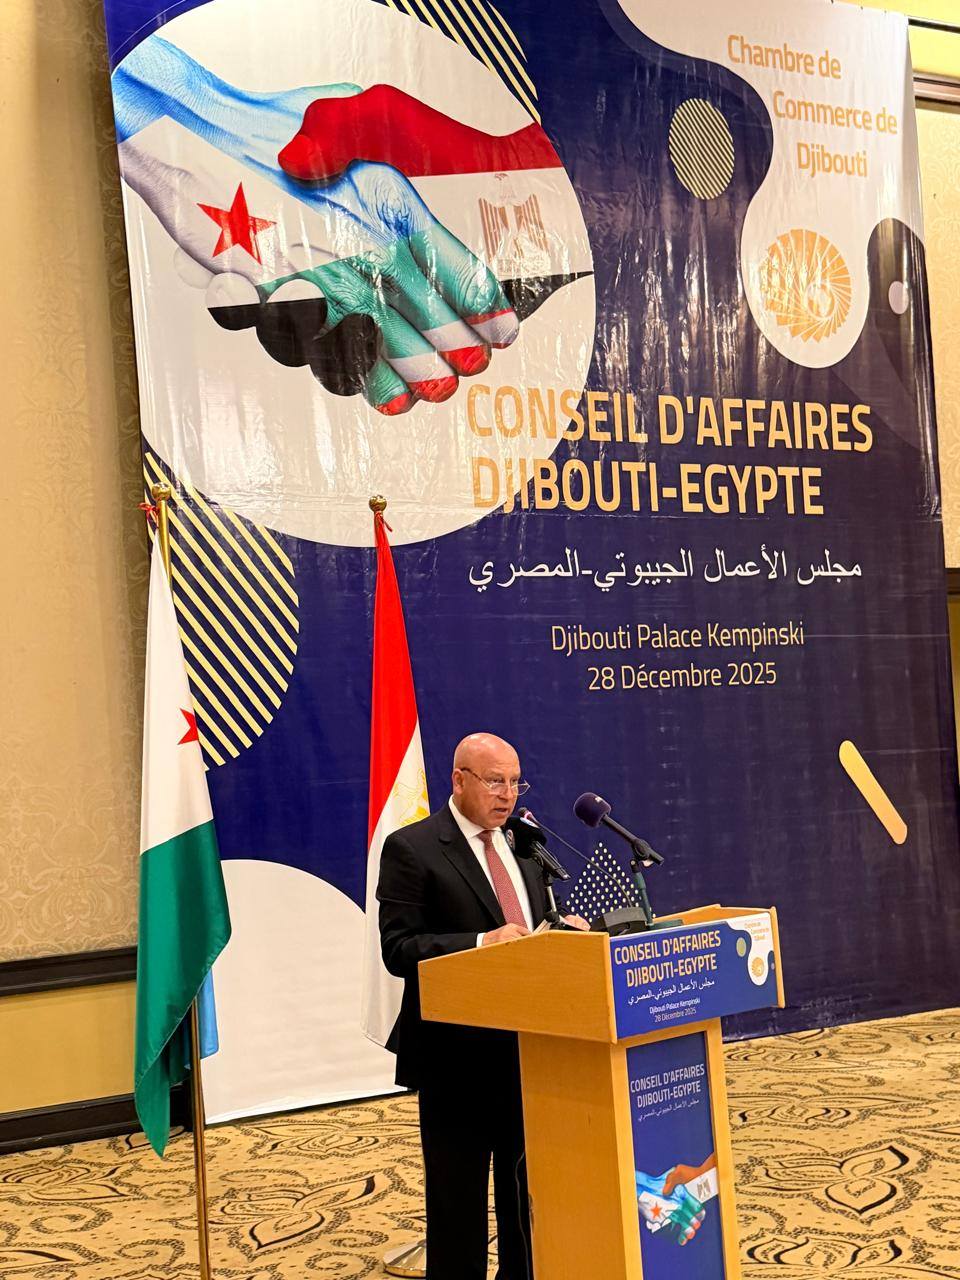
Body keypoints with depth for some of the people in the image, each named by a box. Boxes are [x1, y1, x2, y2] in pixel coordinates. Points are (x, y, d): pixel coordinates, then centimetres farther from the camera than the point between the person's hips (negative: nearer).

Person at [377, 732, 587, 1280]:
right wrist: (483, 943, -27)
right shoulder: (412, 849, -8)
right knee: (458, 1199, 4)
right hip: (459, 1055, -6)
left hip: (528, 1046, 6)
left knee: (529, 1191, 15)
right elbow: (399, 948, -15)